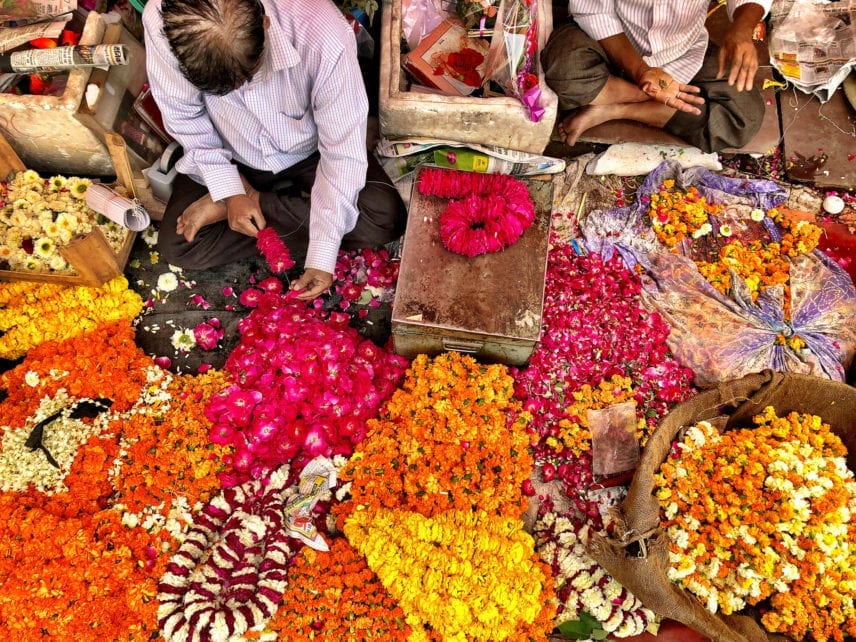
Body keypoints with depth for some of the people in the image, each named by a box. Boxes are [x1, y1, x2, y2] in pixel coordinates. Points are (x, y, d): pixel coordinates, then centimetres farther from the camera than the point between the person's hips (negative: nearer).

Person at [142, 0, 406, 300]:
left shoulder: (323, 34, -37)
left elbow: (344, 152, -28)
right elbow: (182, 114, -12)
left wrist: (322, 258, -28)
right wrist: (230, 192, -20)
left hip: (308, 151, 0)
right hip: (231, 156, 1)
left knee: (385, 219, -22)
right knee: (177, 247, -13)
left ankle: (255, 200, -7)